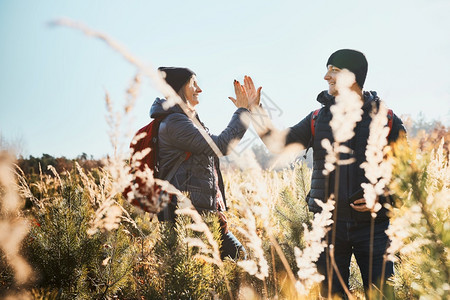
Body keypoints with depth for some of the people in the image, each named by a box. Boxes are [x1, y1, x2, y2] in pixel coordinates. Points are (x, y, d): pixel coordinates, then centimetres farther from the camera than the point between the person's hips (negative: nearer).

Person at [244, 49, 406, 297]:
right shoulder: (319, 118, 8)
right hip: (329, 222, 2)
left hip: (373, 224, -2)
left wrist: (381, 197, -12)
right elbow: (279, 143, 8)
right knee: (331, 293, 9)